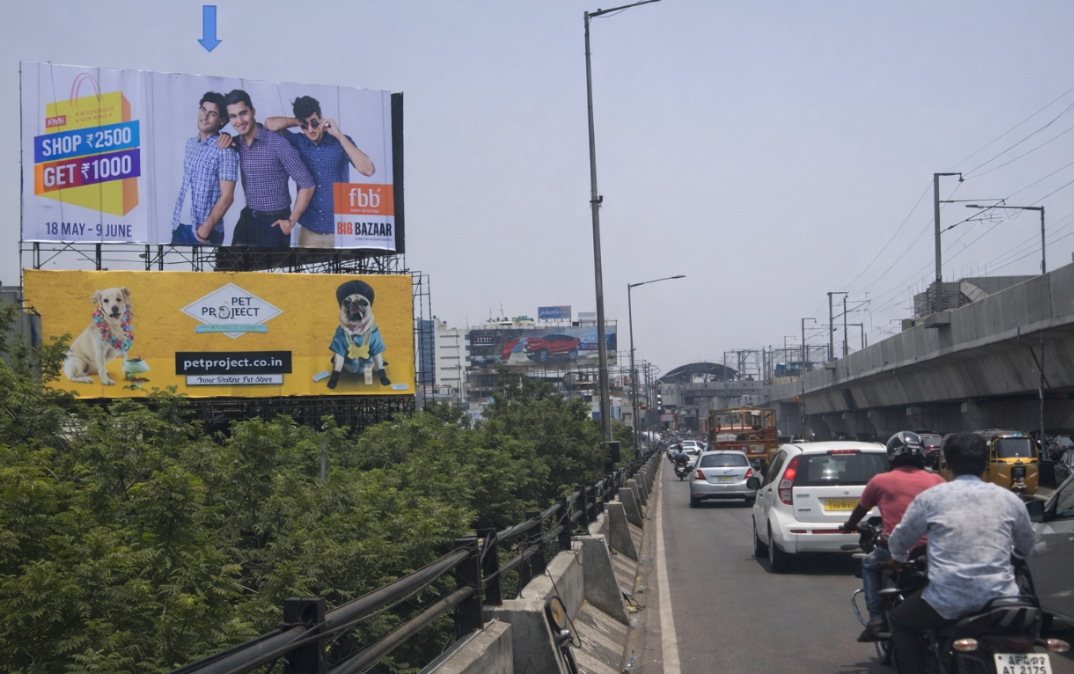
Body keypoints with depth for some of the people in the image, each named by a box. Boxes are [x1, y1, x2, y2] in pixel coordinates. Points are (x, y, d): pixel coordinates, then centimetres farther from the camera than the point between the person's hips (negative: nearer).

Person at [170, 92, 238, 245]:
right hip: (180, 226, 6)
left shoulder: (224, 150, -12)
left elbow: (227, 196, -15)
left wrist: (206, 228, -17)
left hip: (205, 232, -6)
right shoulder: (190, 143, 9)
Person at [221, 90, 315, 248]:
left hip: (275, 221, -5)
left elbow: (306, 184, -13)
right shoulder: (235, 144, 1)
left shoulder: (277, 143, -16)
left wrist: (291, 220, -10)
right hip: (248, 218, 5)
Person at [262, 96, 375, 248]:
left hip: (340, 229, -2)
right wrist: (299, 121, 0)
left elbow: (368, 169, -17)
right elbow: (270, 124, -5)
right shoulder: (298, 143, 3)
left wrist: (339, 136, -16)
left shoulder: (341, 142, -3)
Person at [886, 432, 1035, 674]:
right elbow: (1026, 548, 22)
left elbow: (899, 541, 13)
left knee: (901, 621, 24)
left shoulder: (930, 498, 1)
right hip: (1000, 598, 3)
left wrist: (898, 558, 37)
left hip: (948, 602, -2)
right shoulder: (1009, 499, 7)